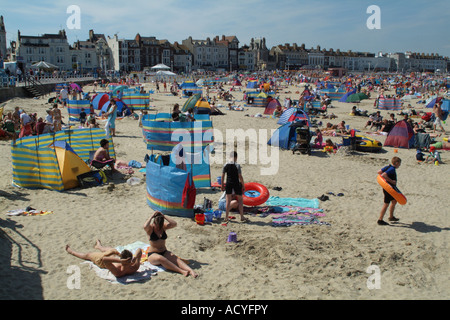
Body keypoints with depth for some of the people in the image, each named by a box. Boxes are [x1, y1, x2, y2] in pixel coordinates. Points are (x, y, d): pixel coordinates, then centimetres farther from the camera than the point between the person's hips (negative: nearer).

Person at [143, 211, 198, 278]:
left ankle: (191, 271, -47)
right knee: (161, 258, -38)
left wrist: (164, 216, -15)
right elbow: (145, 226, -30)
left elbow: (174, 224, -13)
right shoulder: (150, 229, -5)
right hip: (153, 254, -4)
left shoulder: (164, 227, 4)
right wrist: (152, 216, -19)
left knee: (176, 259, -26)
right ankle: (182, 271, -50)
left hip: (164, 252, 4)